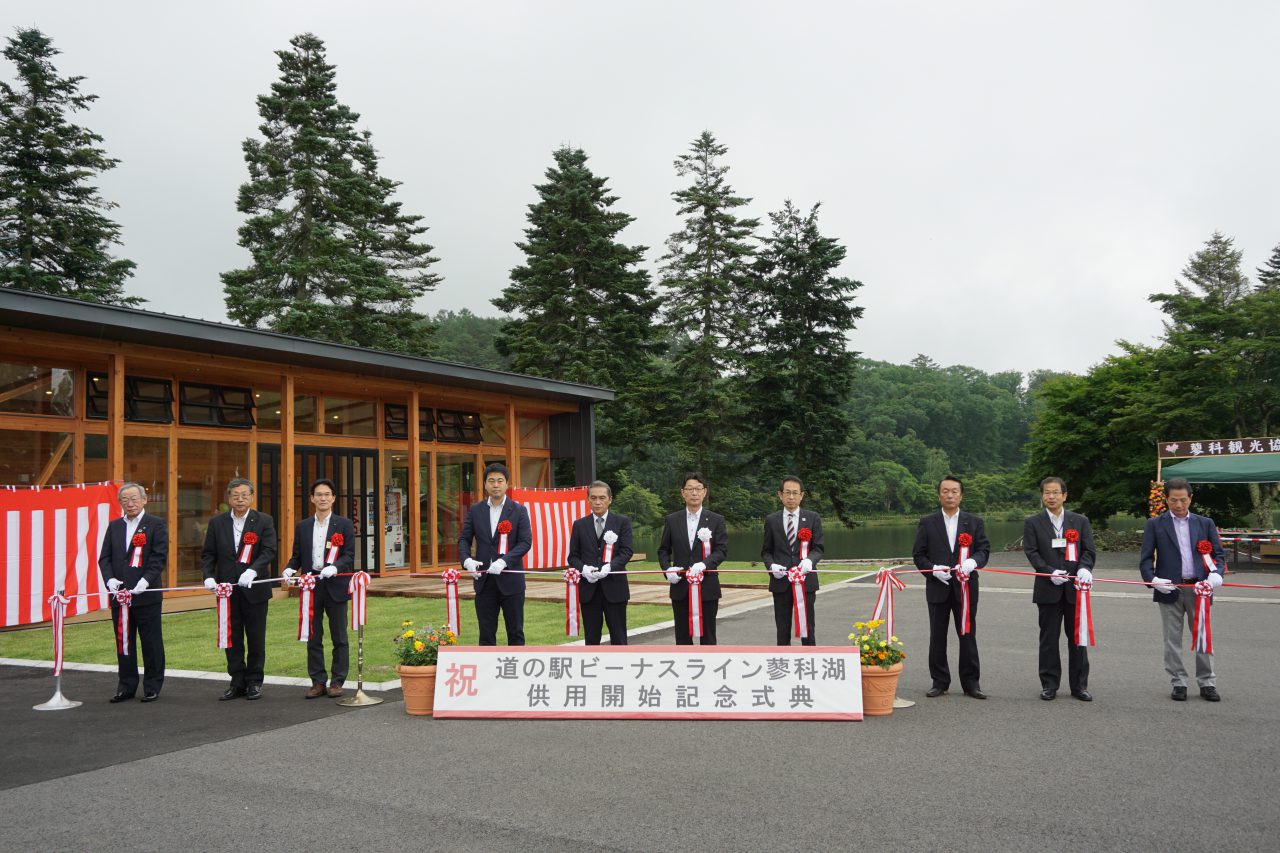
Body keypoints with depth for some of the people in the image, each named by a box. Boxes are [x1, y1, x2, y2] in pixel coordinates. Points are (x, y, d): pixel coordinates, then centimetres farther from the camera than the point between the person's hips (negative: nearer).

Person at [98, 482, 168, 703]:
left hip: (147, 594, -4)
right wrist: (110, 579, -9)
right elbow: (104, 558, 8)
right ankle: (126, 687, 20)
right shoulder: (114, 526, 13)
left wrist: (145, 581, -20)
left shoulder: (156, 524, -2)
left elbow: (159, 558, -9)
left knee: (151, 643, 3)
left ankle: (152, 687, 13)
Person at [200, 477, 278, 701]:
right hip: (227, 588, 2)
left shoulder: (264, 521, -2)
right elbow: (208, 554, 6)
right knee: (232, 638, 8)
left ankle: (254, 682, 16)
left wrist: (252, 570, -27)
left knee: (256, 638, 5)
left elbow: (269, 551, -11)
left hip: (254, 588, -2)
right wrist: (209, 576, -11)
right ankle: (237, 682, 18)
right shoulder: (217, 522, 6)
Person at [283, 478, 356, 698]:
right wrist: (289, 569, -8)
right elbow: (297, 556, 12)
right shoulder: (302, 527, 11)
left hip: (335, 585, -3)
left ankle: (337, 682, 11)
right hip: (311, 586, 3)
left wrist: (334, 567, -21)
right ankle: (318, 682, 14)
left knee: (339, 637, 3)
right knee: (313, 638, 6)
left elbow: (349, 556, -3)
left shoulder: (344, 525, 2)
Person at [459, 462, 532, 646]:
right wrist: (467, 560, -13)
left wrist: (504, 561, -22)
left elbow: (526, 542, -9)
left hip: (510, 580, -2)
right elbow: (464, 539, 7)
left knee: (515, 631, 5)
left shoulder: (519, 511, -2)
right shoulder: (476, 511, 7)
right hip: (484, 580, 3)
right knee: (486, 632, 7)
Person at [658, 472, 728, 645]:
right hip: (680, 587, 2)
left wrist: (704, 564, -22)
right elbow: (663, 550, 10)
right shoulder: (671, 520, 6)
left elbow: (722, 550, -5)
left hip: (707, 587, -1)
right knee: (682, 636, 7)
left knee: (708, 635, 5)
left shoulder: (716, 520, 2)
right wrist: (667, 569, -10)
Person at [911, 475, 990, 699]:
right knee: (937, 637, 6)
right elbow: (918, 554, 3)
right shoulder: (927, 523, 5)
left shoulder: (974, 522, 7)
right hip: (938, 588, 0)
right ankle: (939, 682, 15)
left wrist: (973, 562, -19)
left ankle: (971, 683, 14)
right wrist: (933, 569, -14)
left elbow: (984, 549, 2)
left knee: (968, 635, 4)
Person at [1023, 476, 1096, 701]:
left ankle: (1079, 685, 15)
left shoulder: (1080, 521, 9)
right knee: (1049, 638, 5)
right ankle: (1049, 684, 13)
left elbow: (1089, 550, 3)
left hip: (1075, 587, 1)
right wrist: (1050, 572, -17)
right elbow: (1031, 552, -3)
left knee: (1077, 637, 6)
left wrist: (1085, 568, -18)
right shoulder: (1033, 523, 4)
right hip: (1048, 589, -1)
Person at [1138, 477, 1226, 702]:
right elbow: (1145, 559, 0)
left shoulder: (1205, 524, 9)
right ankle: (1178, 683, 14)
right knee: (1172, 640, 5)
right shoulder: (1155, 525, 3)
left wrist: (1216, 573, -13)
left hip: (1198, 588, 1)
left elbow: (1218, 554, 7)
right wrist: (1152, 579, -17)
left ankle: (1207, 683, 17)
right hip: (1170, 589, -1)